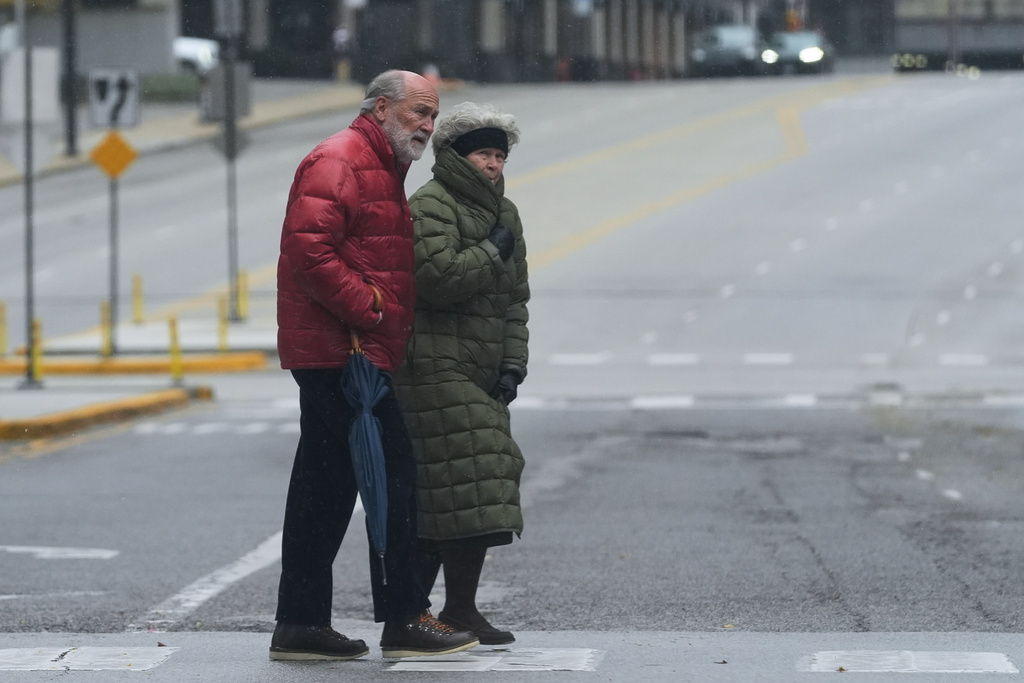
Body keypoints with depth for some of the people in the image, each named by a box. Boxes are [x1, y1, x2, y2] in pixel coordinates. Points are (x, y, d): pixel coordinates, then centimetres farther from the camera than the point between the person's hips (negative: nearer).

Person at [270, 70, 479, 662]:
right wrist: (369, 309, -20)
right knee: (394, 469, -10)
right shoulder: (338, 162, -11)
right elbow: (308, 249, -22)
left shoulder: (381, 169, 24)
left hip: (333, 355, 11)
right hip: (340, 348, -11)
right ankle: (405, 619, -7)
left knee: (327, 484, 10)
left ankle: (301, 624, 13)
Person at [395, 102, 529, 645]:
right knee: (468, 483, -13)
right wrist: (492, 254, -9)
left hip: (480, 376, 9)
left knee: (439, 494, 8)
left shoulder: (504, 214, 19)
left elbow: (514, 297, 18)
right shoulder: (430, 206, -9)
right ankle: (460, 611, -9)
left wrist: (512, 366, 7)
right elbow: (438, 276, -23)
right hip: (437, 370, -9)